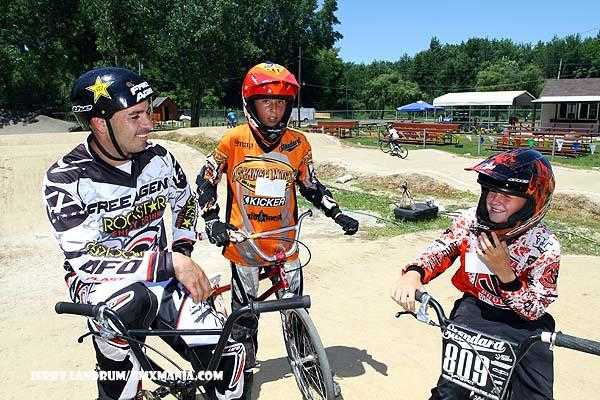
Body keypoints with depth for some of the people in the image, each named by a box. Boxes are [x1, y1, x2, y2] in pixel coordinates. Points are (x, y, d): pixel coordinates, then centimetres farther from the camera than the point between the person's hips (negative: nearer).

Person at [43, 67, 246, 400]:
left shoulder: (158, 158, -4)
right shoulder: (65, 180, -17)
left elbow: (186, 204, 14)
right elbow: (87, 259, -24)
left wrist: (181, 251, -1)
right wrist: (170, 263, -31)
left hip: (162, 276, 3)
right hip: (98, 281, -3)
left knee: (227, 357, -15)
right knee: (132, 302, -40)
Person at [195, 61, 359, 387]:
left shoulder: (297, 143, -2)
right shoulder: (235, 139, -8)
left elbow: (311, 186, 8)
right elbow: (206, 180, -1)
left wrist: (338, 215, 0)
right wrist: (212, 221, -12)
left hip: (285, 243, 1)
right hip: (243, 243, -1)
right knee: (244, 313, 12)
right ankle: (245, 370, 35)